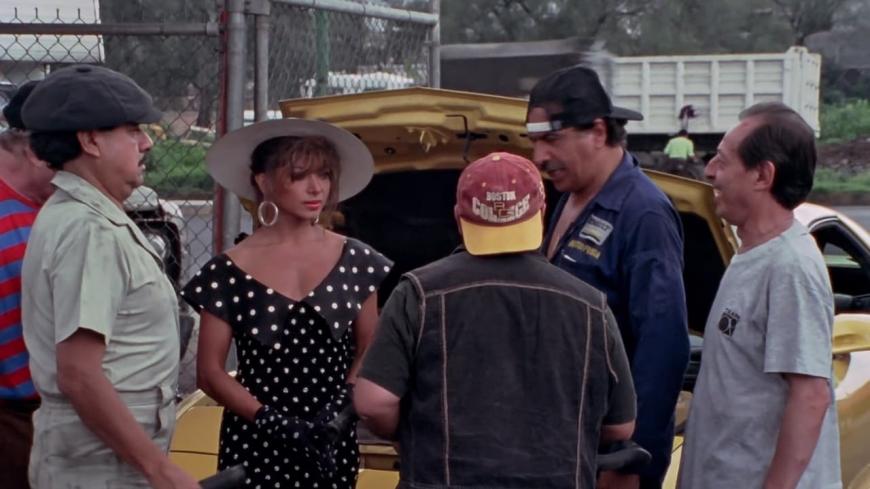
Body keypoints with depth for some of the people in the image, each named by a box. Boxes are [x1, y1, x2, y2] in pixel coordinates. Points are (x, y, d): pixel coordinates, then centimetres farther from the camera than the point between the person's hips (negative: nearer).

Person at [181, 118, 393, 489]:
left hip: (332, 443, 2)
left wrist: (341, 405, -11)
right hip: (255, 443, -1)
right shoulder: (230, 272, -4)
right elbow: (210, 373, -3)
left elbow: (369, 351, 6)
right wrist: (270, 420, -15)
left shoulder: (355, 262, 1)